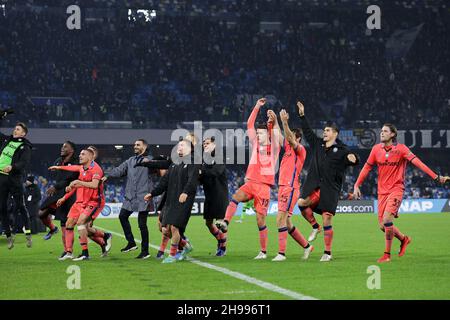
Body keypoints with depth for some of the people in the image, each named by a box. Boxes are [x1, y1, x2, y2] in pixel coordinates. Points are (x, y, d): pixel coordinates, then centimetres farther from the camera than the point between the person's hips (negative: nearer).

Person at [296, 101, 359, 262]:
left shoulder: (341, 150, 1)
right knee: (301, 203, -23)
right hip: (313, 185, 4)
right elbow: (307, 131, 20)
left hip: (331, 188, -4)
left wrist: (353, 158, -30)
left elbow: (354, 160, -7)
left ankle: (327, 253, 5)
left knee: (327, 219, -5)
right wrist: (302, 116, 15)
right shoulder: (317, 143, 14)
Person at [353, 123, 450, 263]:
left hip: (396, 189, -5)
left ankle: (387, 254, -7)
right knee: (382, 225, 2)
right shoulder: (376, 149, 4)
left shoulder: (401, 149, -8)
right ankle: (404, 239, 31)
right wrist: (357, 185, 8)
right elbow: (367, 168, 13)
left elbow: (417, 162, -16)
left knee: (387, 219, -21)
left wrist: (436, 177, -23)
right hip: (382, 191, 5)